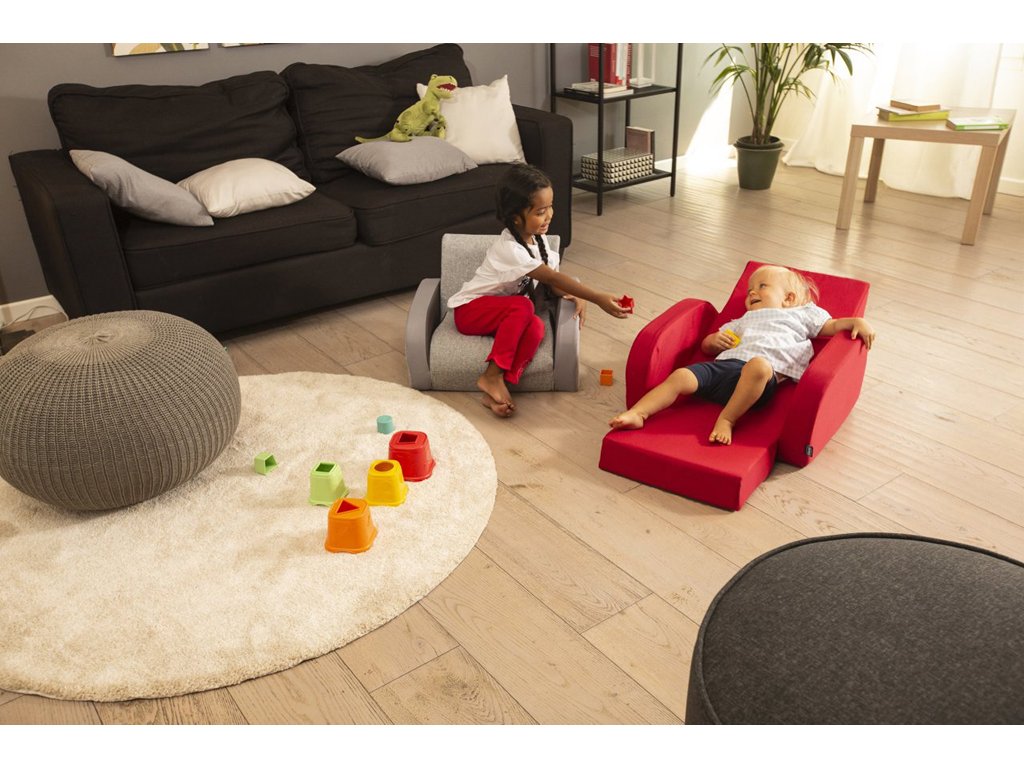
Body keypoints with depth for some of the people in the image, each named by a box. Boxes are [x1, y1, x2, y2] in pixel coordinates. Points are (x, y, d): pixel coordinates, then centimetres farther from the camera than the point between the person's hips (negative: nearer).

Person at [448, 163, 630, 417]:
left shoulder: (538, 239, -1)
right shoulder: (509, 249, -27)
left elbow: (552, 281, 2)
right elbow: (553, 277, -32)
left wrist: (576, 297, -20)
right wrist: (598, 299, -36)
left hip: (504, 312, 6)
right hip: (471, 310, -6)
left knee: (536, 327, -27)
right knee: (523, 307, -34)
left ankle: (495, 391, -29)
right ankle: (492, 375, -27)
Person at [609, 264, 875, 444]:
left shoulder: (802, 313, 33)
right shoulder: (743, 321, 42)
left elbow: (832, 325, 22)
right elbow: (705, 346, 39)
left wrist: (857, 321, 3)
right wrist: (714, 340, 16)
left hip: (765, 368, -4)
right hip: (723, 365, 4)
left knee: (758, 366, -41)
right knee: (681, 376, -21)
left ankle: (727, 419, -36)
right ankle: (638, 413, -30)